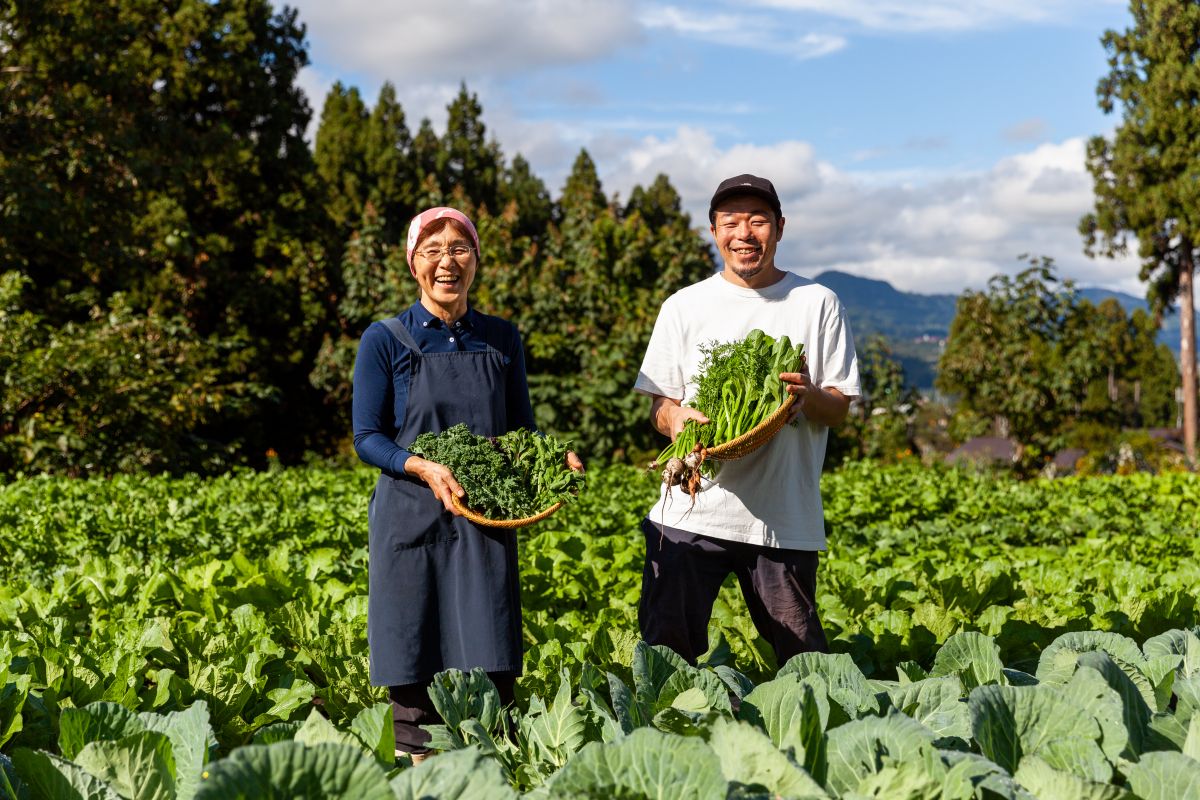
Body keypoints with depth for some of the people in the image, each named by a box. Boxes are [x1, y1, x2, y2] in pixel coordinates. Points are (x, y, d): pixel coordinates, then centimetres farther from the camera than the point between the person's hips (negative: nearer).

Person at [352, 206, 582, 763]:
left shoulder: (501, 340, 10)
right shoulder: (385, 341, 0)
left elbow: (521, 429, 14)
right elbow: (367, 439, -2)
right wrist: (424, 467, -19)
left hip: (486, 522, 2)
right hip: (411, 521, -2)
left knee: (492, 675, -2)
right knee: (414, 673, 0)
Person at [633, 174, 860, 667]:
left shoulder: (817, 304, 6)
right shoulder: (683, 307, 9)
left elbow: (840, 408, 6)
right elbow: (658, 406, 9)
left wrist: (808, 396, -17)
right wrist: (675, 418, -14)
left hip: (786, 517, -1)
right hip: (692, 511, 1)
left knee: (803, 659, 3)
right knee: (665, 647, -1)